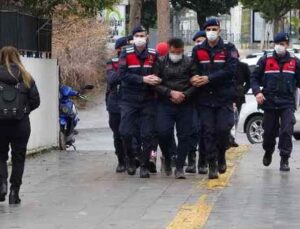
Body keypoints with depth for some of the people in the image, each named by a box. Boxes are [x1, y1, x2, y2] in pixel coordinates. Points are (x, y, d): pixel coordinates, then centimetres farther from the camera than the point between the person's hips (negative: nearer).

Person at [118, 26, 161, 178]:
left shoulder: (153, 54, 4)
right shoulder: (126, 54, -1)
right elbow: (123, 74, -11)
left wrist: (155, 79, -14)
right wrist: (143, 79, -20)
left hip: (148, 99, 1)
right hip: (129, 99, -1)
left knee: (147, 134, -1)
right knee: (126, 133, -6)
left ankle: (144, 166, 10)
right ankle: (130, 160, 17)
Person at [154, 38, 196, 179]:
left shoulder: (189, 63, 4)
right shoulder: (160, 62, 4)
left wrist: (184, 95, -12)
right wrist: (170, 92, -12)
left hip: (185, 105, 0)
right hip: (165, 104, 0)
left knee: (184, 135, -1)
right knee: (163, 133, -11)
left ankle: (180, 167, 7)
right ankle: (167, 159, 16)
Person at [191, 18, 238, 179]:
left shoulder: (229, 49, 2)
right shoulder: (198, 50, 10)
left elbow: (230, 70, -11)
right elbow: (194, 71, 5)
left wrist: (208, 78, -18)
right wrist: (196, 78, -19)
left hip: (224, 97, -2)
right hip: (205, 98, 2)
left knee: (223, 129, -9)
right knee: (208, 132, -2)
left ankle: (221, 157, 17)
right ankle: (212, 165, 4)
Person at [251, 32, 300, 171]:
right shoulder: (265, 60, 1)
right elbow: (254, 78, 4)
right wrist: (257, 92, -12)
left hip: (287, 103, 0)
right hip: (270, 102, 0)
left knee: (286, 131, -10)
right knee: (269, 131, 9)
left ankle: (284, 160, -2)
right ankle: (268, 152, 37)